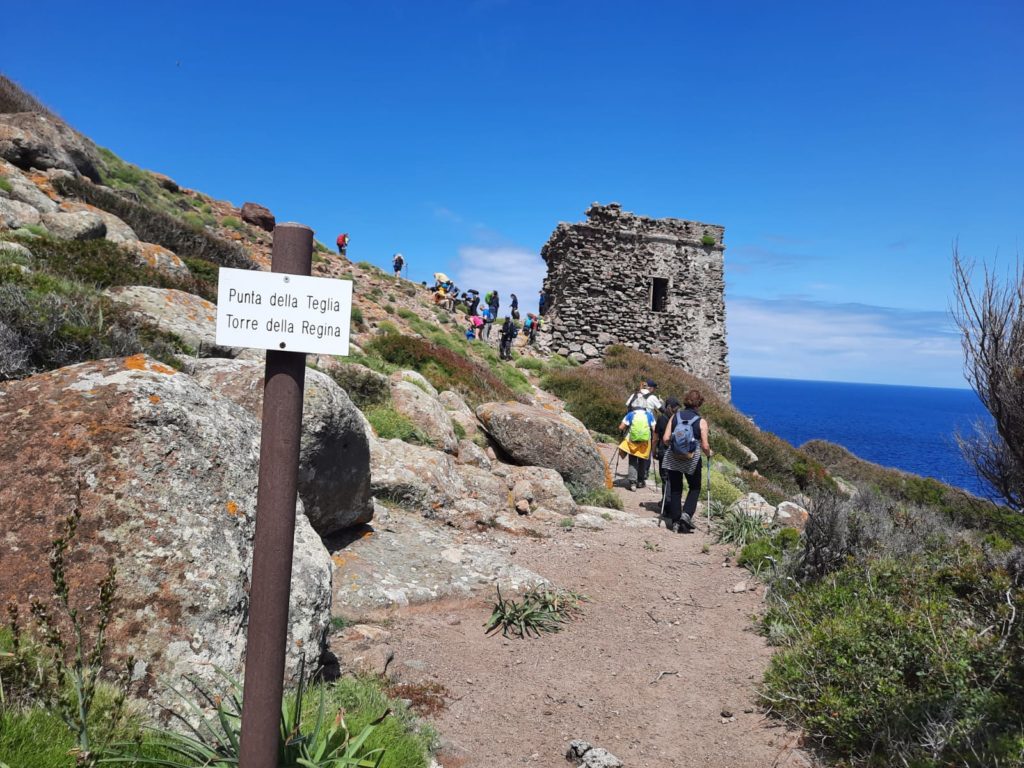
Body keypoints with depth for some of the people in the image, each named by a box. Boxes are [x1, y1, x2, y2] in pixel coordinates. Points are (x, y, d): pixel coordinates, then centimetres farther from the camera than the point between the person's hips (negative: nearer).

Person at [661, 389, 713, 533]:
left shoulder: (675, 417, 0)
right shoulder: (701, 421, -7)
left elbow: (665, 439, -3)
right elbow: (705, 446, -10)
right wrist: (709, 454, 11)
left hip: (673, 459, 2)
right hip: (692, 461, -2)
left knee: (675, 490, 13)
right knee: (694, 488, 18)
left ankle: (675, 521, 14)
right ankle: (686, 514, 0)